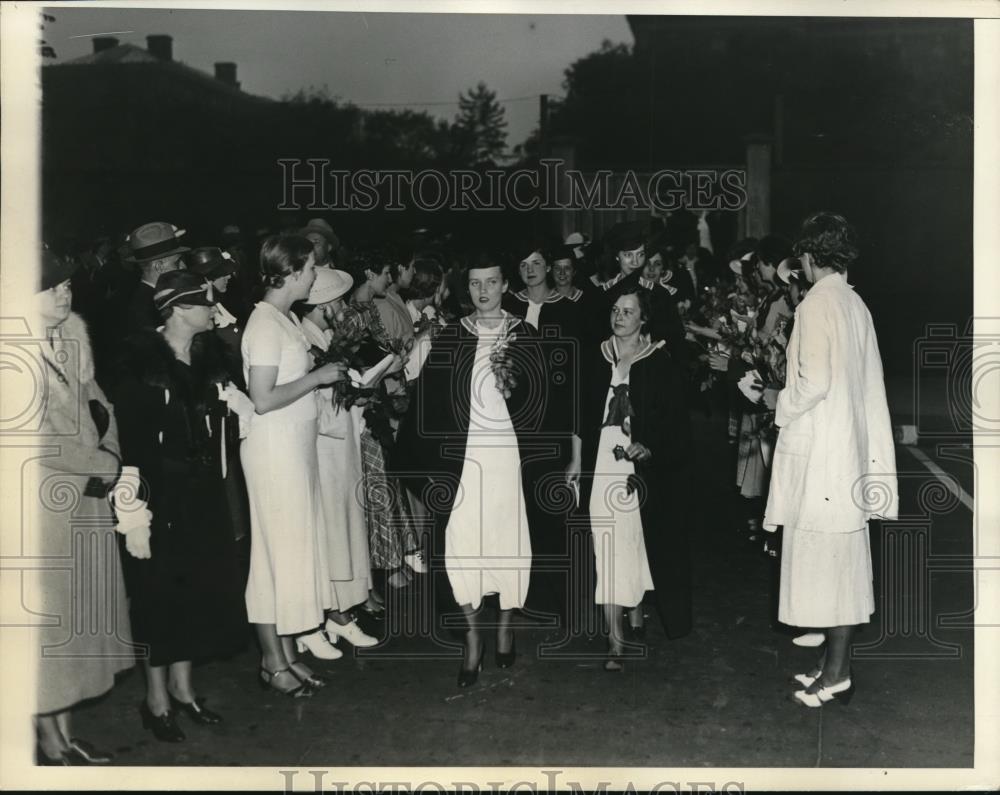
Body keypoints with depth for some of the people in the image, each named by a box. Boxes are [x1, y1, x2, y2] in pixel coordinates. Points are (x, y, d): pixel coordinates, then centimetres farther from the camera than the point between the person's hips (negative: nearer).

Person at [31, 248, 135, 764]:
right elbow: (37, 437, -19)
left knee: (81, 612, 13)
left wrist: (110, 451, -2)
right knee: (48, 614, 4)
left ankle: (67, 734, 27)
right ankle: (51, 743, 19)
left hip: (88, 493, 7)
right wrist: (102, 463, -10)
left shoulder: (73, 330, 4)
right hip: (46, 500, -7)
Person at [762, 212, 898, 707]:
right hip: (850, 442, 9)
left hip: (819, 449, -9)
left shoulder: (817, 303, -15)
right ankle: (835, 660, 22)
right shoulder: (855, 304, 9)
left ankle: (837, 674, 4)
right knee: (842, 557, 12)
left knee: (824, 556, -2)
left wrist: (784, 406, -4)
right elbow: (867, 383, 13)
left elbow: (815, 382, -22)